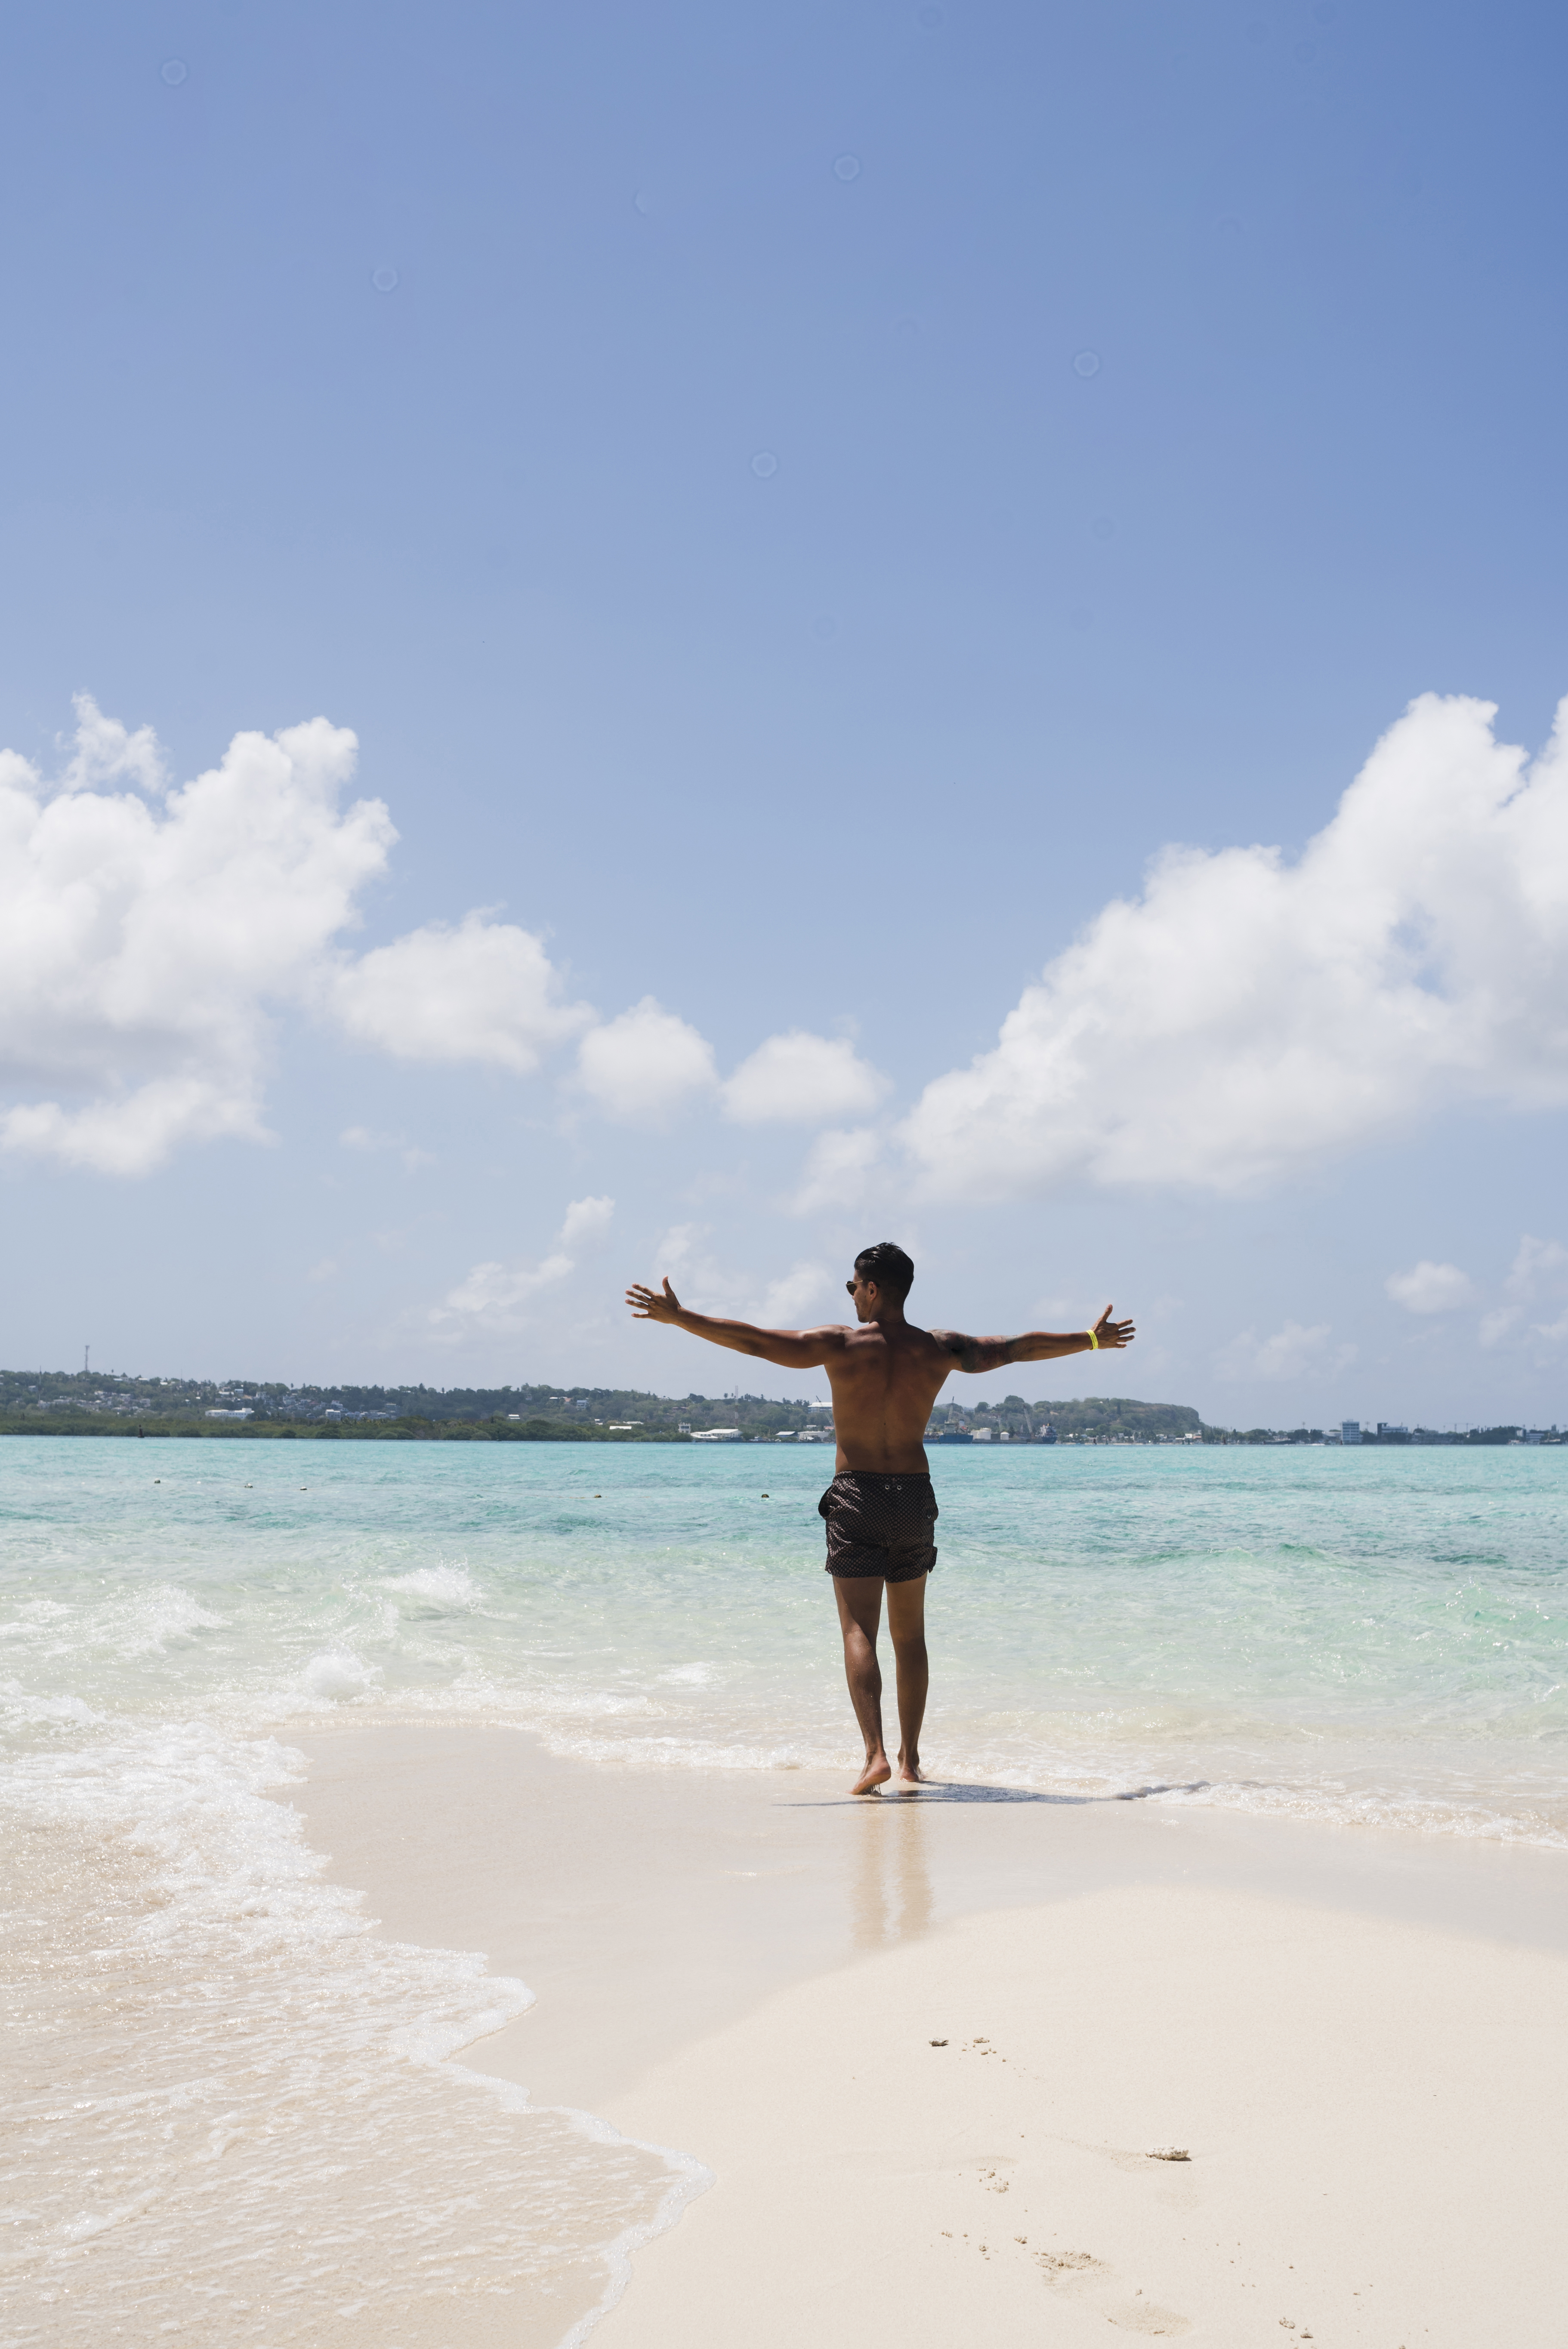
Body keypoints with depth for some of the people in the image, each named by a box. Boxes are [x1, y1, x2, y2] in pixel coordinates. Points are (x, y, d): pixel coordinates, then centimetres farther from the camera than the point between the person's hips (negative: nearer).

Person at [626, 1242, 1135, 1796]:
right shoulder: (940, 1349, 0)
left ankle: (876, 1753, -20)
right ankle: (910, 1759, 21)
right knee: (909, 1635, 15)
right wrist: (1092, 1339, 25)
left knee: (859, 1632, -5)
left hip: (856, 1498, -3)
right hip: (915, 1497, 3)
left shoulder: (839, 1345, -9)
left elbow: (751, 1340, -11)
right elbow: (1022, 1348, 11)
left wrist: (676, 1316, -4)